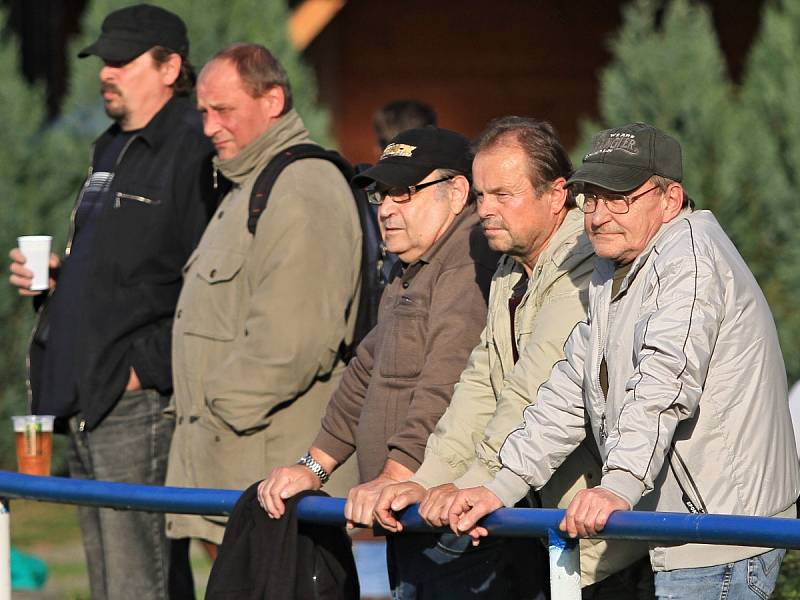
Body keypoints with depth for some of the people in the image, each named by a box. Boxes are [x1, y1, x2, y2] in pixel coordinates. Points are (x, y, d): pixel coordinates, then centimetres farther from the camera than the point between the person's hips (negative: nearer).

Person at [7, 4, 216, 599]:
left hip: (141, 403, -10)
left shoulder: (196, 150, -11)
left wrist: (149, 366, -19)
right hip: (83, 401, 10)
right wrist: (52, 277, 11)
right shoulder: (111, 150, 21)